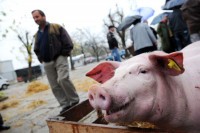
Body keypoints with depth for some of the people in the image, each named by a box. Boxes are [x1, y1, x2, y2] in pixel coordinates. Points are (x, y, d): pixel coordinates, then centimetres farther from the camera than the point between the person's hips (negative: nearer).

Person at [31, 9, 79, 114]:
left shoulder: (56, 27, 0)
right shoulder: (37, 34, 15)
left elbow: (67, 42, -5)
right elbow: (36, 50, 23)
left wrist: (64, 54, -9)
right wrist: (41, 60, 11)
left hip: (59, 59, -6)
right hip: (47, 63, 6)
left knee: (63, 79, -22)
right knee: (55, 86, 3)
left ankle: (75, 101, -4)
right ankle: (65, 105, 12)